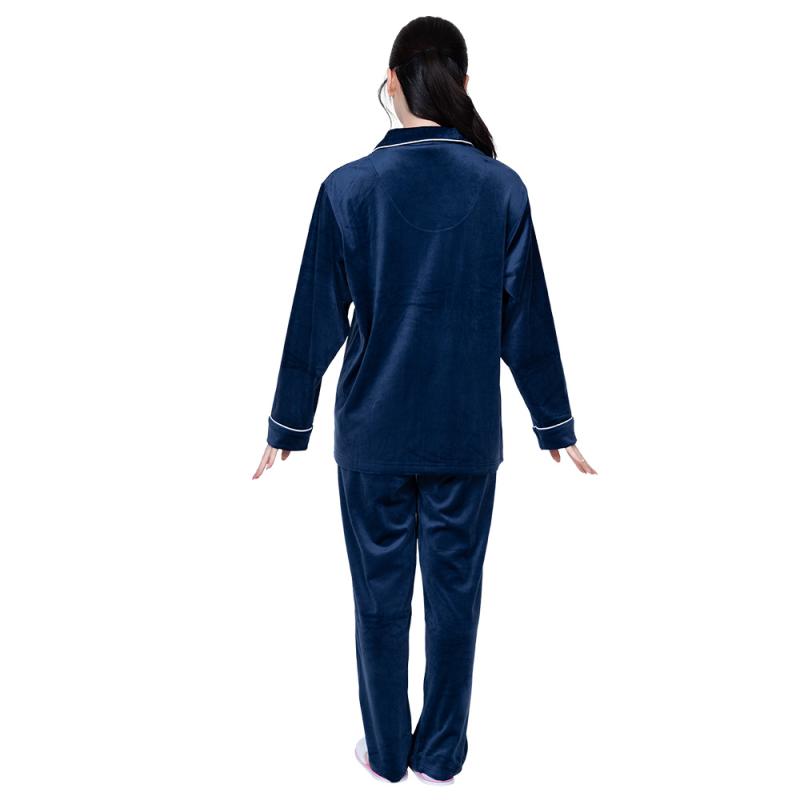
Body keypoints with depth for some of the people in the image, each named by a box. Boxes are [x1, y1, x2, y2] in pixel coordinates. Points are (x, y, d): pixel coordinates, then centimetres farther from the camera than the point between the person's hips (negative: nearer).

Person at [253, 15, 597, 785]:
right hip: (467, 433, 1)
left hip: (374, 433, -1)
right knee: (454, 592, 14)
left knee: (380, 594, 14)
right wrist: (557, 426, 10)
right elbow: (527, 323, -1)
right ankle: (440, 755, 31)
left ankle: (387, 752, 31)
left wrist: (287, 428, 6)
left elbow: (316, 322, -5)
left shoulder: (347, 187, -8)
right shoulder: (502, 188, -5)